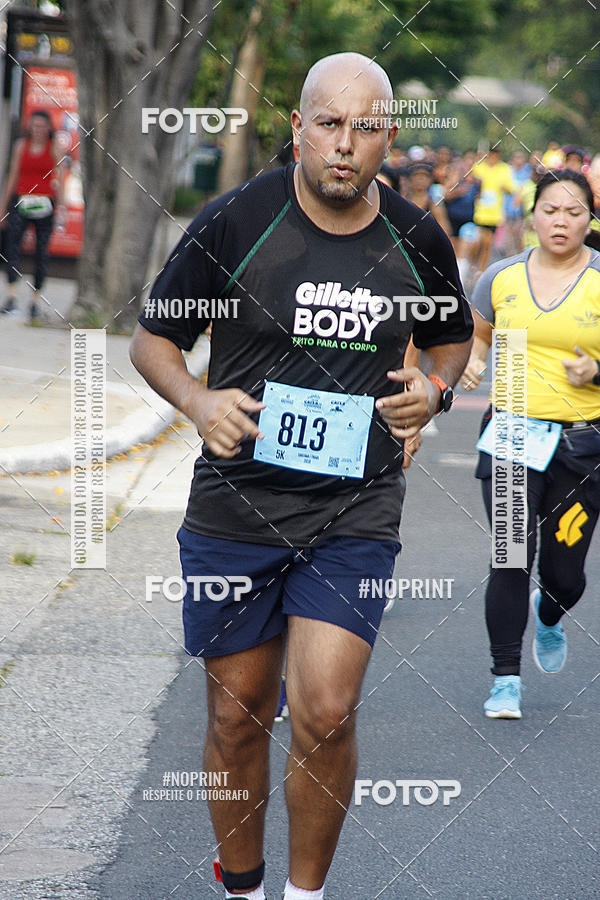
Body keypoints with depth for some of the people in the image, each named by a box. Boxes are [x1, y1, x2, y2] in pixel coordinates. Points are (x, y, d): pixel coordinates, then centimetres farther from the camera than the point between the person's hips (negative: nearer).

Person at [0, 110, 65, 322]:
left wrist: (61, 207, -7)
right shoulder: (21, 146, 10)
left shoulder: (54, 149, 5)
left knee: (42, 252, -1)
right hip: (20, 202, 1)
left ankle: (35, 300, 9)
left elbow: (59, 179, 3)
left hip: (44, 205, -1)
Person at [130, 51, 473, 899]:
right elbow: (152, 337, 3)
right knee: (237, 718, 8)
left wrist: (434, 388, -2)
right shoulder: (235, 222, -7)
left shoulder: (417, 241, 1)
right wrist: (198, 401, -16)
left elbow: (451, 335, 21)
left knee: (324, 714, -12)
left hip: (355, 516, 0)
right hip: (236, 507, 0)